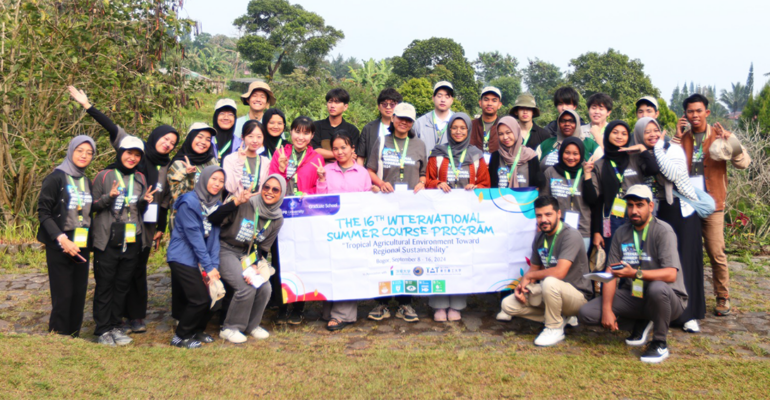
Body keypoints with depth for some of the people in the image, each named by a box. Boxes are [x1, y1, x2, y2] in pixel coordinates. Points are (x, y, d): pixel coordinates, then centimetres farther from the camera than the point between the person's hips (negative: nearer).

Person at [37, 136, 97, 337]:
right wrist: (61, 238, -19)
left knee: (79, 295, 6)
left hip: (81, 247, 5)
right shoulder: (56, 178, -6)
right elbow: (43, 212, -10)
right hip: (59, 247, -5)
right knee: (63, 295, -3)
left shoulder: (87, 182, 12)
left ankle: (74, 336, 15)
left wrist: (88, 243, 6)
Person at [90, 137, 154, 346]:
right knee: (105, 285, 1)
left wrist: (145, 201, -4)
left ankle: (115, 325, 19)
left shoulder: (140, 178, 12)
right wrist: (109, 197, -19)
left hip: (133, 241, 4)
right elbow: (92, 205, -2)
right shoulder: (104, 176, -1)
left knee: (123, 284, 10)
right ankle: (103, 329, 9)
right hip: (108, 241, -4)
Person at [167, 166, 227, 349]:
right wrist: (208, 267, -17)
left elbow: (214, 236, 5)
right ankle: (180, 337, 9)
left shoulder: (216, 204, 9)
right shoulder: (189, 202, -14)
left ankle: (197, 330, 24)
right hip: (183, 257, -7)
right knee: (200, 299, -11)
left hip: (201, 259, 7)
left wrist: (214, 265, -5)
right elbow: (194, 237, -17)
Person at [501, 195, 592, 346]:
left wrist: (529, 276, -15)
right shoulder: (540, 237, 5)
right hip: (548, 291, 8)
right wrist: (522, 285, -9)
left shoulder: (570, 235, -21)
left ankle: (554, 328, -14)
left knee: (550, 282, -39)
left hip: (577, 295, -8)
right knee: (508, 304, -5)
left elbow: (559, 272, -31)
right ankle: (562, 318, 7)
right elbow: (534, 268, 13)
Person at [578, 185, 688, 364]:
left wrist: (635, 273, -39)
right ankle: (641, 322, 11)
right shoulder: (621, 233, 4)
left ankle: (660, 343, -13)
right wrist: (607, 309, -12)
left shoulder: (663, 231, -13)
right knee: (586, 313, -13)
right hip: (633, 296, 5)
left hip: (668, 299, -5)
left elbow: (671, 274, -26)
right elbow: (611, 273, 0)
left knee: (657, 288, -41)